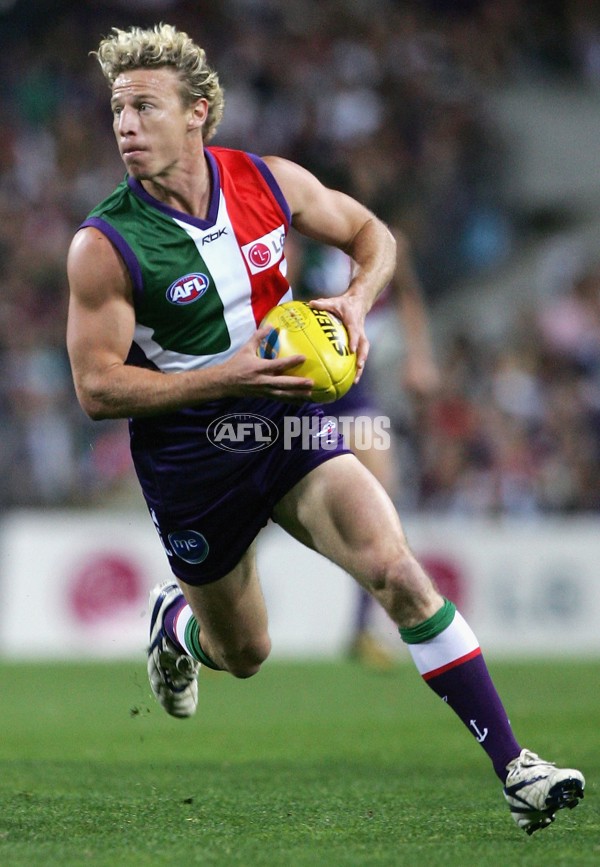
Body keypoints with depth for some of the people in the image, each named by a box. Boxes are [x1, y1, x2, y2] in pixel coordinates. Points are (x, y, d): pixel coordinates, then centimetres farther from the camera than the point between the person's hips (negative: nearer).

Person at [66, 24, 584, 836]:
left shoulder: (271, 182, -7)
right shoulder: (106, 245, -17)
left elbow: (371, 233, 11)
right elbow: (97, 387, -15)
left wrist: (357, 299, -11)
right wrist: (227, 378, -25)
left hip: (289, 427, 2)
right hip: (189, 458, -2)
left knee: (395, 568, -21)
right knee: (244, 654, 14)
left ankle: (512, 763, -20)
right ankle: (174, 620, 52)